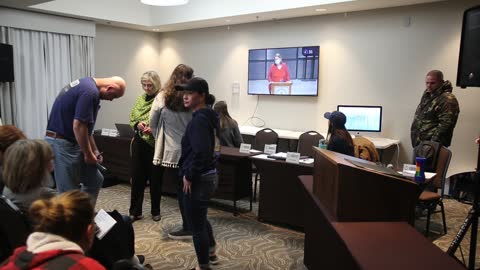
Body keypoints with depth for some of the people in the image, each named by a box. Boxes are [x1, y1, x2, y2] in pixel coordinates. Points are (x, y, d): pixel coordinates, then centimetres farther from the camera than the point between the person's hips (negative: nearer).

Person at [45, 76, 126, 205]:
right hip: (62, 143, -10)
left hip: (70, 142, 10)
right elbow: (78, 127, -25)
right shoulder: (91, 92, -20)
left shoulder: (87, 85, 12)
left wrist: (94, 150, 16)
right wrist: (88, 154, -12)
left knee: (95, 180, 14)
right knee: (68, 192, -1)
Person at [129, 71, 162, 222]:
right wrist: (138, 124, -8)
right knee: (137, 178, 8)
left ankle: (156, 211, 24)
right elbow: (131, 118, 14)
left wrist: (155, 129, -26)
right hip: (139, 143, 5)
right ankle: (135, 211, 19)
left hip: (155, 145, -5)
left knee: (155, 179, 7)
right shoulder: (140, 99, 11)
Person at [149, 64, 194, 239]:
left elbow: (152, 123, 4)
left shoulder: (162, 97, -5)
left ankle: (188, 228, 13)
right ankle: (192, 225, 24)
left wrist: (159, 139, 19)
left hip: (173, 151, -1)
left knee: (182, 189, 6)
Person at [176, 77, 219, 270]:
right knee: (200, 218, 28)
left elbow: (200, 151, -29)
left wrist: (189, 176, -18)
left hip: (198, 179, -11)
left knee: (196, 225, 5)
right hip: (207, 175, 11)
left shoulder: (199, 119, -20)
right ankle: (210, 253, 47)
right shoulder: (205, 116, 10)